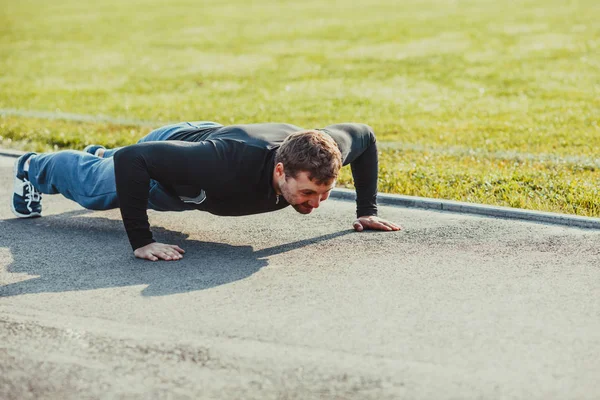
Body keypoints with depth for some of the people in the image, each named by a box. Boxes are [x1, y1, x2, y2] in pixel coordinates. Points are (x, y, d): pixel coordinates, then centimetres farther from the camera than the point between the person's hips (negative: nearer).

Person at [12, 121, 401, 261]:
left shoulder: (322, 155, -38)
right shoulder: (232, 164, -53)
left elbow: (364, 134, -12)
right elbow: (132, 159, -46)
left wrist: (368, 209, -14)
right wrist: (140, 241, -46)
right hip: (165, 153, -5)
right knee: (91, 187, 26)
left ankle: (101, 155, 72)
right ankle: (33, 169, 57)